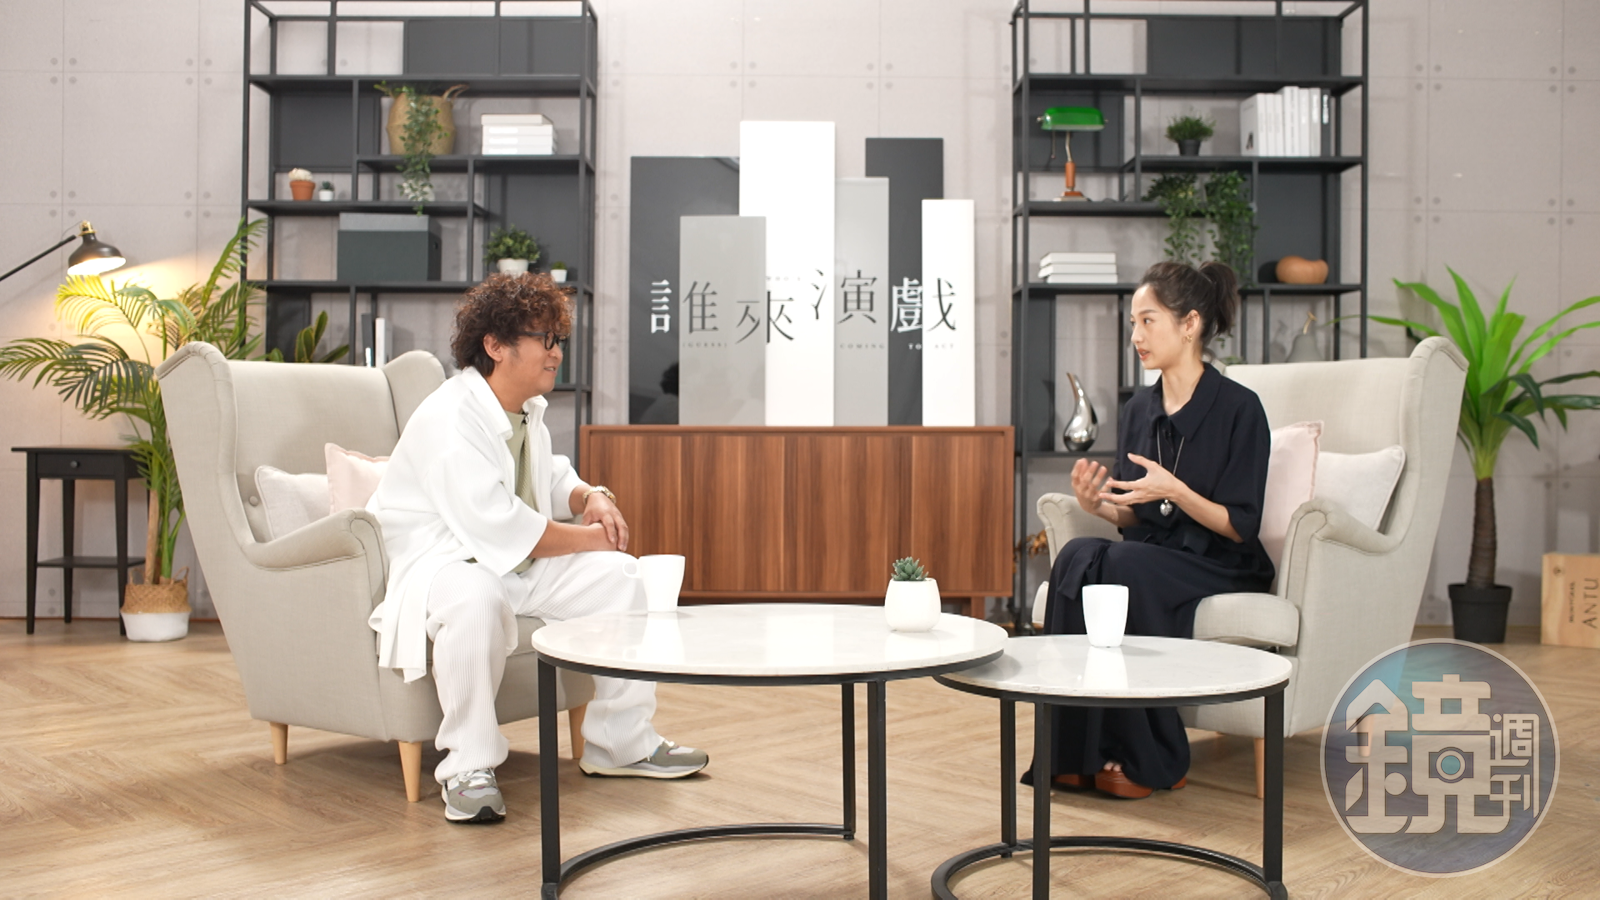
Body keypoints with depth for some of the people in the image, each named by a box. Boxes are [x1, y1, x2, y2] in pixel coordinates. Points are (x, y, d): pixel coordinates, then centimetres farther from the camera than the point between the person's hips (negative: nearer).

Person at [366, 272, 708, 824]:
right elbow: (501, 531, -30)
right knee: (478, 598, -41)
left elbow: (551, 479, 25)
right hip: (437, 560, -9)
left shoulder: (527, 411, 7)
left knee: (618, 575, -1)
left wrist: (592, 498, 1)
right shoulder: (449, 419, -23)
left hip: (515, 560, 10)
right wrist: (589, 536, -19)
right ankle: (468, 766, -25)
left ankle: (620, 742, 10)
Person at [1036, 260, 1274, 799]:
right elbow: (1133, 520, 11)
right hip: (1148, 556, 5)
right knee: (1078, 557, -27)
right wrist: (1097, 504, -11)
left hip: (1220, 567, -5)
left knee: (1126, 565, -34)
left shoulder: (1239, 407, -9)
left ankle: (1154, 760, -20)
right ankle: (1081, 752, -25)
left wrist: (1174, 490, -26)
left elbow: (1240, 527, -11)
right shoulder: (1137, 410, 8)